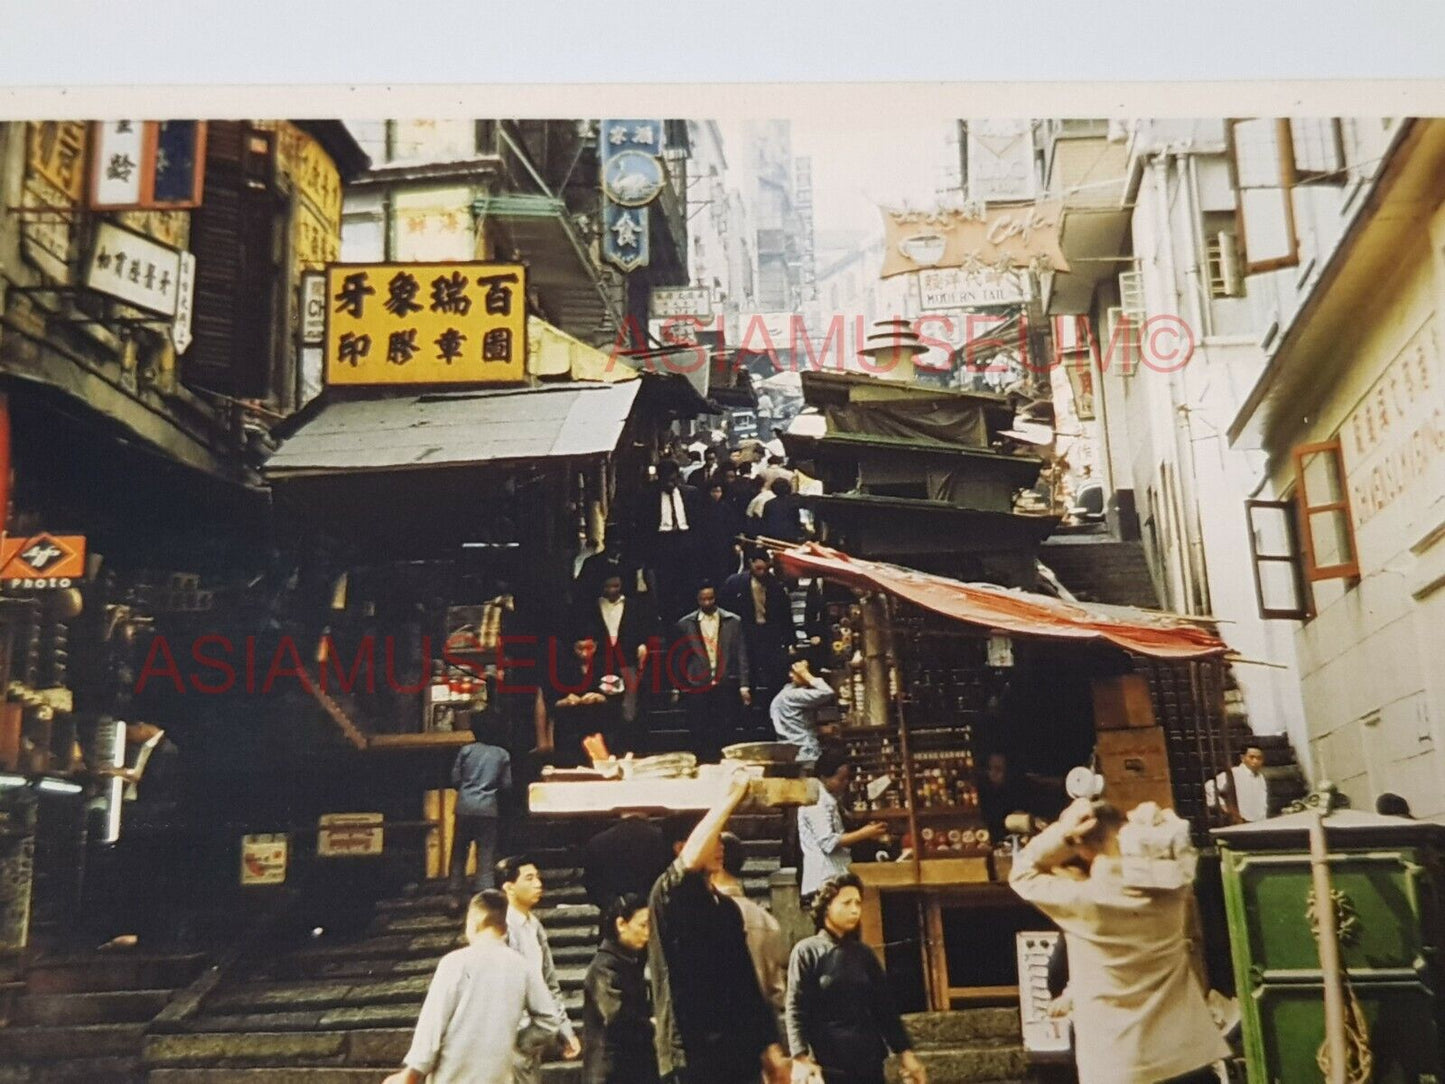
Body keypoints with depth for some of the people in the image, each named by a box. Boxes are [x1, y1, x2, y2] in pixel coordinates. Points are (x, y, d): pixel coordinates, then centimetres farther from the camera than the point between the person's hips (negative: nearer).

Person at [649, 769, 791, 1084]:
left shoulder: (728, 908, 16)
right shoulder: (669, 898, -7)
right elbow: (690, 861, -31)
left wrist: (769, 1046, 14)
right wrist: (729, 797, -26)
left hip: (739, 1053, 7)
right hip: (693, 1055, -7)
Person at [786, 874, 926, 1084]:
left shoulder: (864, 953, 14)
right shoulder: (807, 952, 0)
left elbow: (884, 1007, 16)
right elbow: (796, 1010, -7)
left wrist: (904, 1052, 8)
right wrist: (801, 1058, -19)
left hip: (869, 1063, 5)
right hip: (828, 1066, -5)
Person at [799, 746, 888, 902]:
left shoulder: (828, 800, 17)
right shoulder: (816, 800, -14)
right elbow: (828, 842, -19)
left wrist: (865, 832, 8)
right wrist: (864, 834, -14)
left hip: (835, 877, 10)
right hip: (825, 882, -10)